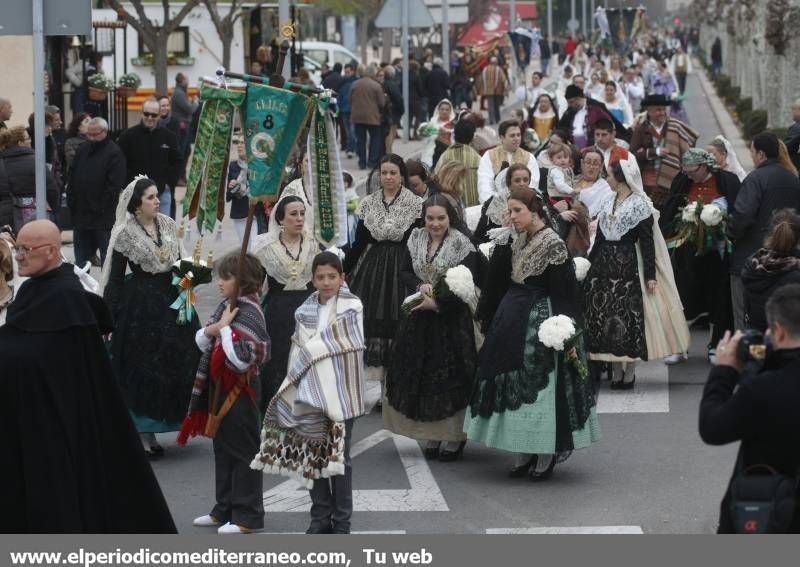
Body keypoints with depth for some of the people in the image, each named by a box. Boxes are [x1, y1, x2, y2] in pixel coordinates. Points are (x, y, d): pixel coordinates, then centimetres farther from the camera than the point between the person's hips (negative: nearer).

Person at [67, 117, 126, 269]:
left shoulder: (114, 153, -8)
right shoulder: (83, 151, 13)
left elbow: (114, 187, -14)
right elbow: (72, 181, 17)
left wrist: (103, 210, -17)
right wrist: (71, 203, 7)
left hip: (103, 218, -7)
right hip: (80, 216, 7)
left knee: (107, 259, -1)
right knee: (81, 258, 13)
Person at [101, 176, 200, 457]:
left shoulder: (169, 225, 6)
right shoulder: (125, 234, -9)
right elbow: (115, 278, -7)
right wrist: (110, 317, -10)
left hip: (171, 302, 6)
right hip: (141, 306, -6)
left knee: (177, 366, 7)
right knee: (142, 371, 0)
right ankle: (143, 435, 9)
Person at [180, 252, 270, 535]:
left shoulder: (250, 313, -17)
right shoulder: (225, 307, 8)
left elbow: (240, 359, -27)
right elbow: (201, 341, 11)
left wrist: (225, 327, -19)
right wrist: (214, 328, -9)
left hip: (240, 389, -9)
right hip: (219, 387, 9)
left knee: (243, 450, -1)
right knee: (223, 449, 15)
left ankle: (248, 516, 5)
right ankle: (225, 510, 25)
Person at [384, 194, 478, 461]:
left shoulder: (461, 243, -10)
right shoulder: (416, 238, 5)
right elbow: (404, 271, 9)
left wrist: (436, 302, -19)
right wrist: (420, 286, -12)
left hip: (451, 318, -5)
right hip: (419, 318, 5)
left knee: (450, 376, -3)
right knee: (420, 375, 6)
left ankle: (453, 438, 5)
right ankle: (430, 435, 15)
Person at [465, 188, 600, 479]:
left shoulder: (553, 244, -14)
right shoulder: (516, 242, 9)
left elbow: (564, 292, -16)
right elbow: (500, 283, 14)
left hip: (541, 323, -8)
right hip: (513, 321, 8)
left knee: (540, 384, -2)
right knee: (514, 383, 8)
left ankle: (546, 457, 8)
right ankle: (524, 454, 17)